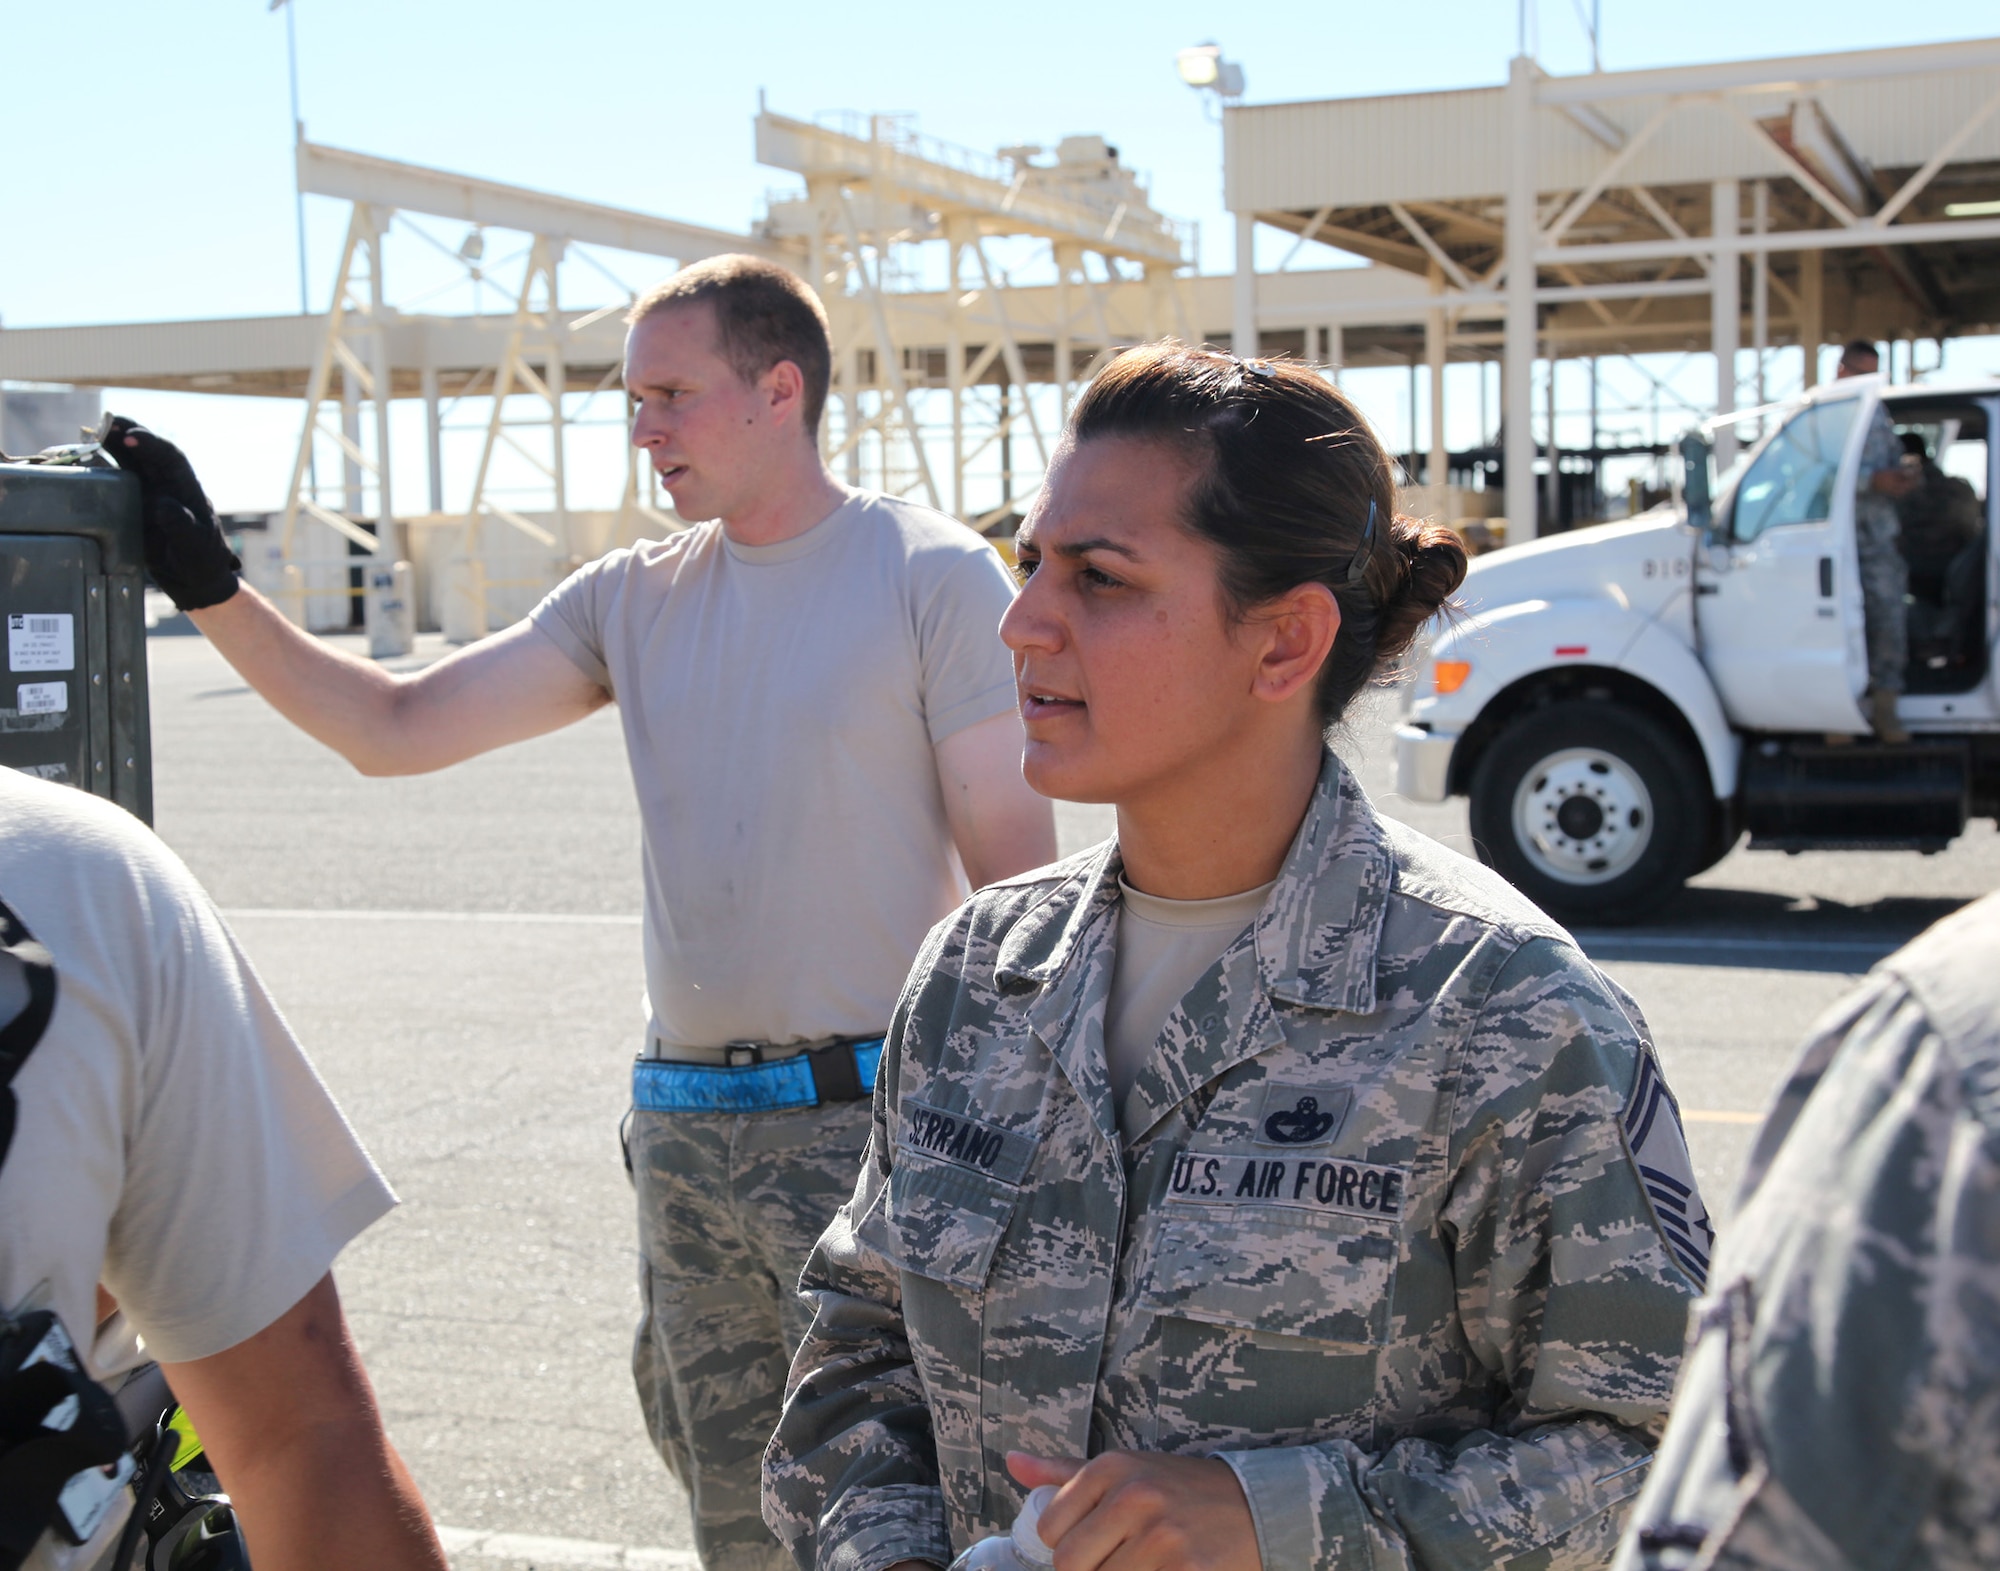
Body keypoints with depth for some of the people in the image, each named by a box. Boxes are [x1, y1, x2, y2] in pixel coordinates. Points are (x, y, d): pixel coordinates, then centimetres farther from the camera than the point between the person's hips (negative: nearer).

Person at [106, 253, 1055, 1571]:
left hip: (875, 1118, -6)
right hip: (684, 1124, 6)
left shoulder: (933, 575, -7)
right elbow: (395, 730, 6)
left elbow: (1017, 871, -8)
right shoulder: (633, 600, 9)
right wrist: (212, 587, -3)